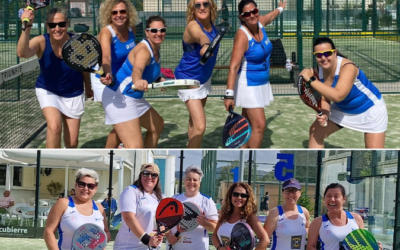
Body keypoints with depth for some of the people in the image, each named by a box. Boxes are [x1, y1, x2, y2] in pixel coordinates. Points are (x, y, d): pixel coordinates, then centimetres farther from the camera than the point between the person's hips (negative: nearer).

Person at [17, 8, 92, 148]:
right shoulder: (41, 42, -24)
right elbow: (22, 53, -47)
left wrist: (88, 87, 16)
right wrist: (27, 27, -61)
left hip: (73, 94, 2)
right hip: (48, 92, -1)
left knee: (72, 142, 7)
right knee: (54, 126, -29)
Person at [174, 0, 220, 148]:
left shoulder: (210, 24, -6)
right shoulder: (193, 26, -29)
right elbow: (200, 35, -55)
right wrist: (205, 45, -75)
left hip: (205, 79, 8)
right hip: (189, 80, -8)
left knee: (194, 121, 22)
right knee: (200, 126, -15)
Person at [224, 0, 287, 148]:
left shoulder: (260, 23, -1)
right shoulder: (242, 36, -22)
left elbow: (270, 16, 27)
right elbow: (233, 67, -28)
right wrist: (229, 94, -35)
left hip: (262, 84, 8)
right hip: (249, 86, -7)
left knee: (247, 125, 11)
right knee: (260, 126, -12)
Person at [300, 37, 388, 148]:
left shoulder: (348, 68, -37)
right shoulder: (318, 71, -15)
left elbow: (337, 96, -50)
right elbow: (324, 99, -6)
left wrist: (311, 80, -49)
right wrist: (324, 114, -28)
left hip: (370, 108, -7)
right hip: (342, 108, 7)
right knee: (315, 132, 5)